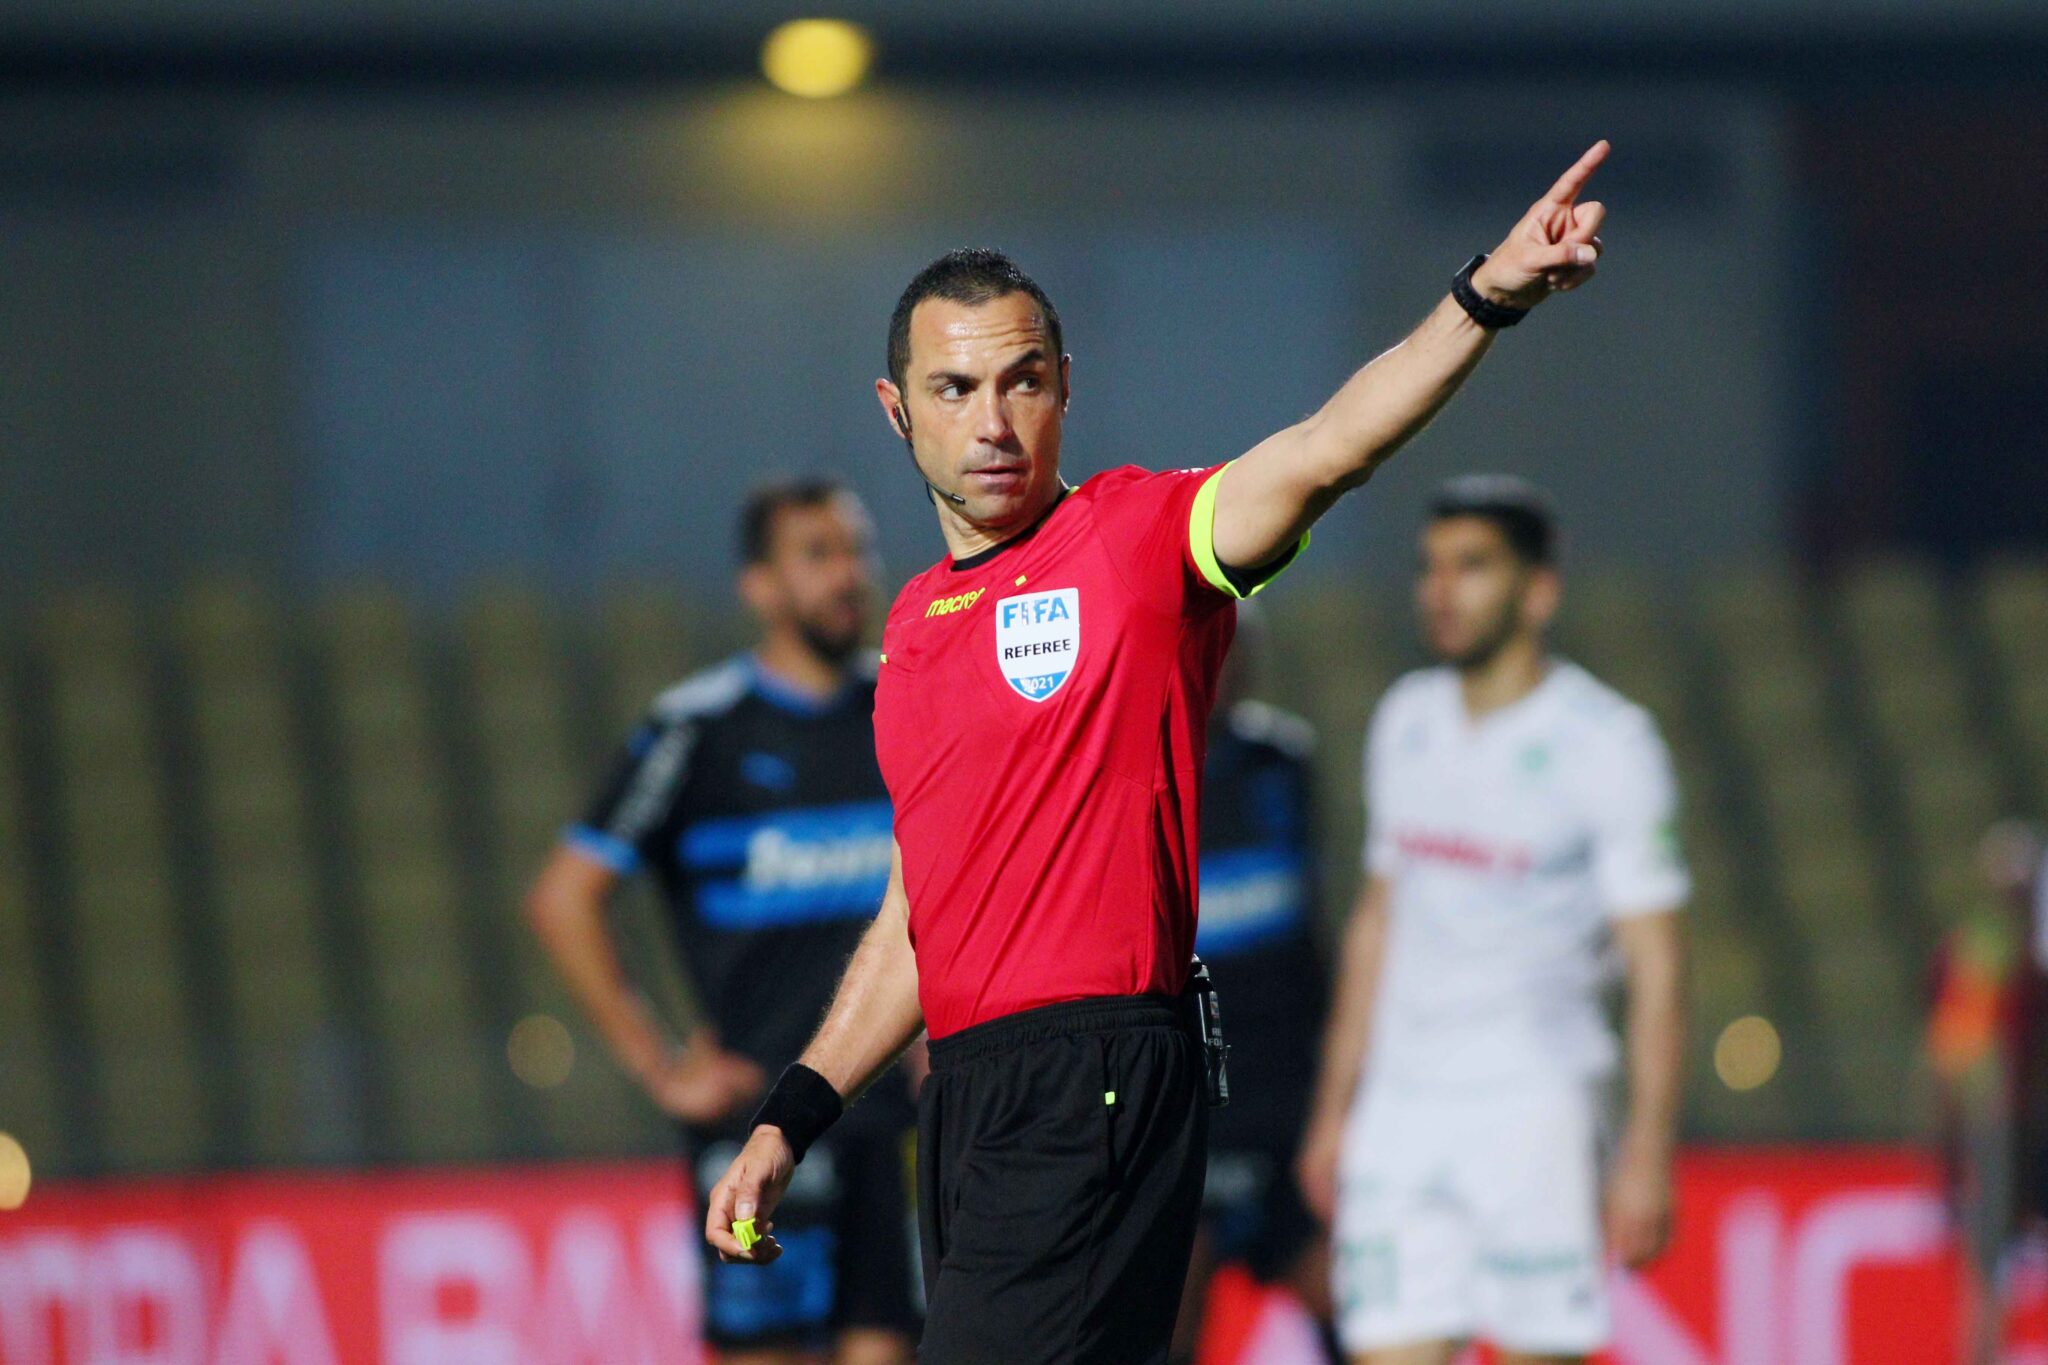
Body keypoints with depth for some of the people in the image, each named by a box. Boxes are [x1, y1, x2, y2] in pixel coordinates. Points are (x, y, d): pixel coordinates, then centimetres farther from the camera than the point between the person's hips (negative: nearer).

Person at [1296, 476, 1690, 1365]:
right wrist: (1332, 1111, 19)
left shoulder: (1606, 745, -6)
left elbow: (1656, 963, -8)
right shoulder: (1406, 720, 11)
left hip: (1533, 1104, -5)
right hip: (1399, 1111, 5)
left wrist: (1647, 1157, -14)